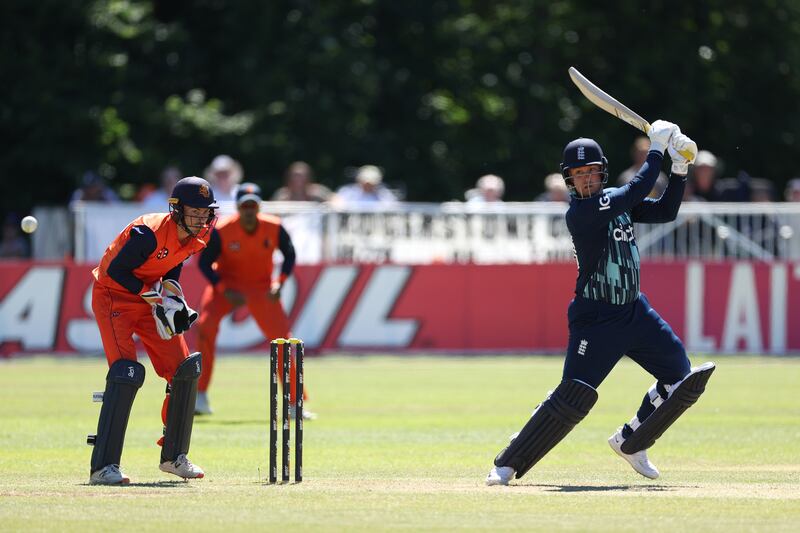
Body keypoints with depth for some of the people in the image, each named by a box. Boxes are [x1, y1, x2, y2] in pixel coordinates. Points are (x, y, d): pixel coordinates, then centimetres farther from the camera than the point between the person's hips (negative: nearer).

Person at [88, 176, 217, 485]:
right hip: (114, 296, -8)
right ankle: (103, 466, -24)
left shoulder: (197, 237, -5)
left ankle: (174, 456, 17)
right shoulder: (149, 233, -29)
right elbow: (115, 271, -23)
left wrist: (171, 291, -5)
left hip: (151, 298, 8)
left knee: (185, 369, 3)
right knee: (126, 371, -23)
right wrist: (154, 296, -24)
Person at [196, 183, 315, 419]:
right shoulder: (221, 231, -22)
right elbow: (205, 263, -12)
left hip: (261, 288, 2)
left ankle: (293, 404, 10)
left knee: (282, 341, -5)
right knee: (205, 328, -24)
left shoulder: (274, 228, -16)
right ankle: (200, 397, -15)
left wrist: (280, 282, -13)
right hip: (226, 283, -2)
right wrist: (225, 291, -23)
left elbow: (289, 255, 2)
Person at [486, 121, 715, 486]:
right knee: (573, 396, -16)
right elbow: (636, 192, -23)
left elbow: (665, 211, 9)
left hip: (634, 310, 8)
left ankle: (630, 442, 23)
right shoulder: (579, 213, -18)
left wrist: (680, 169, -2)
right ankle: (507, 464, -5)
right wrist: (657, 149, -15)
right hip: (595, 319, -8)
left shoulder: (615, 201, 7)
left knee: (681, 379, 6)